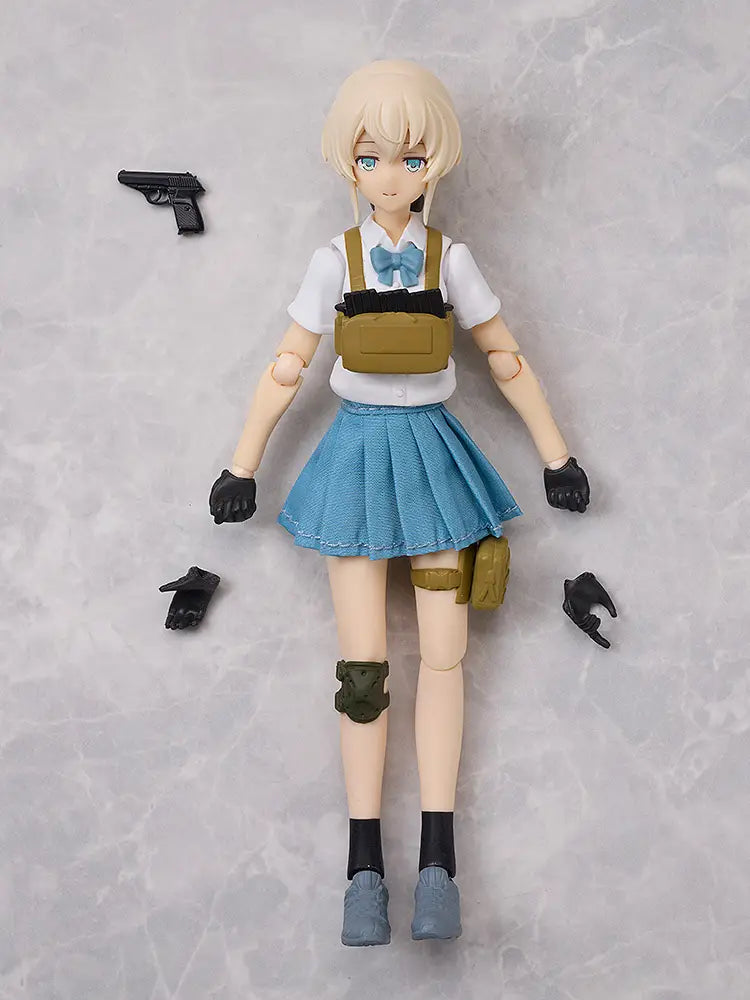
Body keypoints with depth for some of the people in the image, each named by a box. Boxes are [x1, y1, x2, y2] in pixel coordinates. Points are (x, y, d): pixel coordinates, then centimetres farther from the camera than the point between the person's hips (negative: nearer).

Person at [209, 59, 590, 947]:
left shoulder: (449, 258, -1)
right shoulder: (335, 260, -2)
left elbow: (506, 359, 6)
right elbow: (286, 367, 2)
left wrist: (556, 456, 8)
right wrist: (241, 468, 4)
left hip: (431, 452, 1)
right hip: (358, 451, -1)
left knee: (442, 655, -2)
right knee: (362, 665, -1)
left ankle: (438, 863, 4)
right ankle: (364, 867, 4)